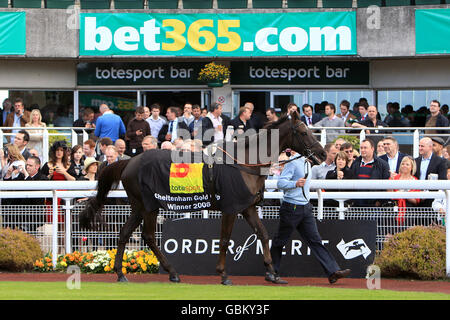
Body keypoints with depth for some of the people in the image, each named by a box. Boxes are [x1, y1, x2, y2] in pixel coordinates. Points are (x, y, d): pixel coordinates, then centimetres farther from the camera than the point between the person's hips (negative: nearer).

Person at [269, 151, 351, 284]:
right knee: (280, 241, 3)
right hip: (291, 208, -8)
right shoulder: (293, 162, -14)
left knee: (315, 240, 1)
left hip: (305, 208, 8)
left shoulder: (307, 162, 12)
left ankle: (333, 271, -6)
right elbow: (280, 183, -23)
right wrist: (295, 184, -38)